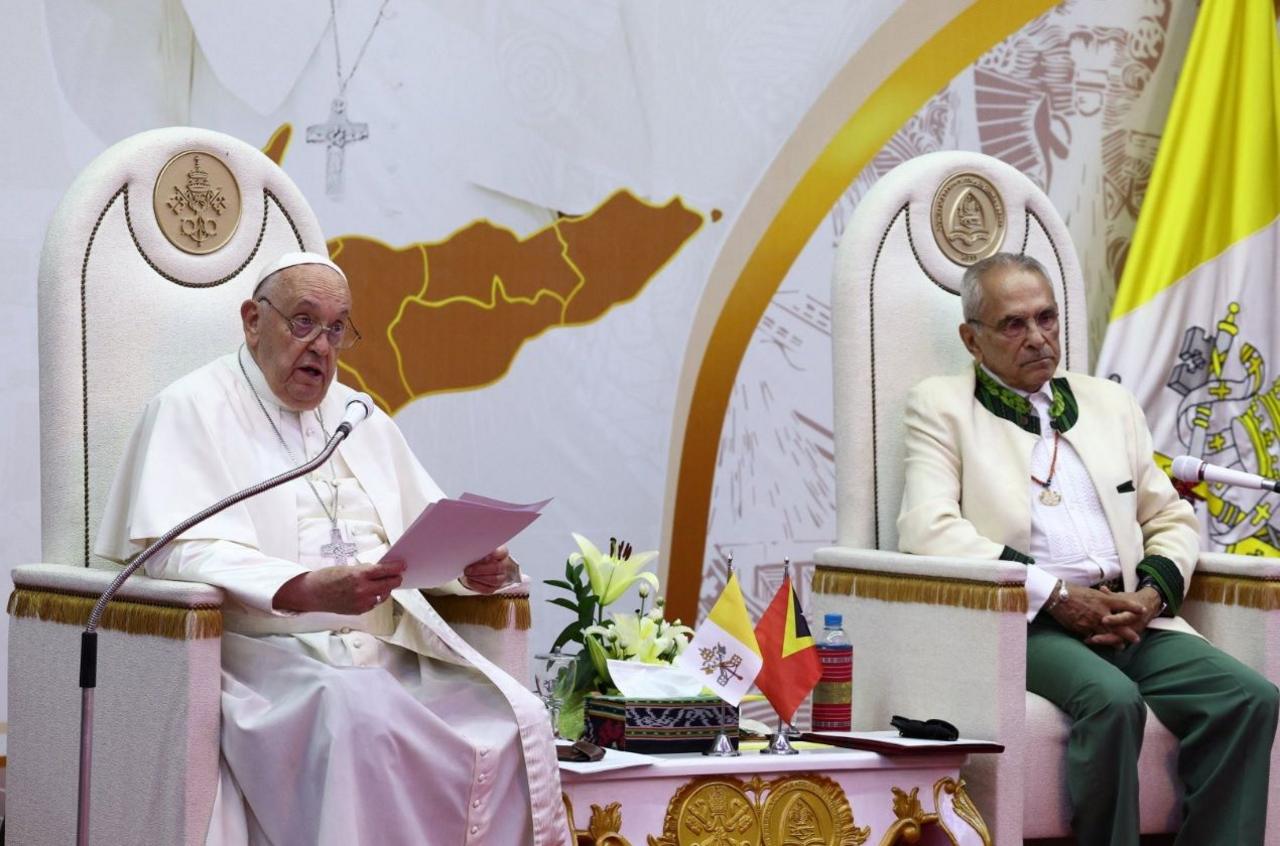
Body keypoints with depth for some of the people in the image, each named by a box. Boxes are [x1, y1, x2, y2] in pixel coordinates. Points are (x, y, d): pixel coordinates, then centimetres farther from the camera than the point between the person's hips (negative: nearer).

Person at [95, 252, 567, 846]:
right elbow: (179, 551, -12)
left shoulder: (361, 418, 24)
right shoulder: (191, 409, 2)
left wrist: (474, 566, -3)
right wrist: (305, 590, -28)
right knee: (360, 715, -37)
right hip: (266, 655, -6)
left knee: (520, 719, -19)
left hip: (390, 651, 6)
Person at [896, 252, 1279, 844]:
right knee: (1112, 698, -35)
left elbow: (1172, 520, 24)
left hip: (1131, 617, 5)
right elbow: (927, 529, -7)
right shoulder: (941, 406, 9)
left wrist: (1152, 593, -1)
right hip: (1022, 620, -5)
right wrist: (1056, 595, -13)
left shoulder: (1111, 403, 24)